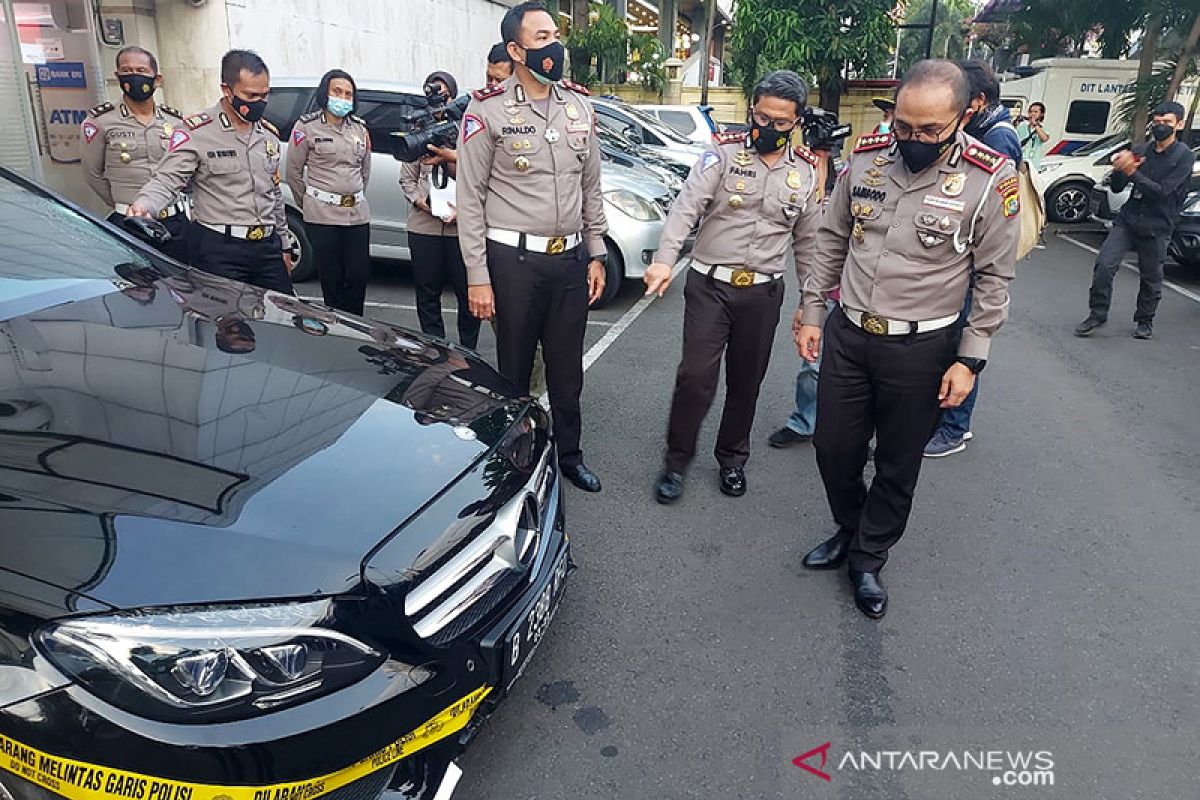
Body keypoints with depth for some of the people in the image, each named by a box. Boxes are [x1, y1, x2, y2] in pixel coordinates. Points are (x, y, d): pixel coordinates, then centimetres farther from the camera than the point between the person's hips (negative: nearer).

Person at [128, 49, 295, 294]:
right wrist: (143, 205, -35)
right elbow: (166, 179, -13)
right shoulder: (196, 131, -6)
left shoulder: (269, 134, 13)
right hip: (219, 250, -5)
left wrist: (284, 245, 19)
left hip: (268, 246, 6)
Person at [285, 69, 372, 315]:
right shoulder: (307, 126, -2)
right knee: (332, 280, 1)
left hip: (358, 214, 4)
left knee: (359, 277, 4)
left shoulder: (359, 128, 12)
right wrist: (310, 203, 9)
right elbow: (293, 172, 4)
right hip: (322, 216, -4)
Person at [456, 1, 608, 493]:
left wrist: (596, 254, 11)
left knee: (567, 369, 15)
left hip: (571, 258, 5)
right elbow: (470, 198, -8)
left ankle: (569, 456, 32)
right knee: (514, 369, 9)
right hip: (514, 260, -4)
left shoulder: (579, 105, 8)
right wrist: (477, 277, -11)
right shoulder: (488, 110, -8)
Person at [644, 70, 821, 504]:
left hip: (764, 292, 3)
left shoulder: (806, 172, 7)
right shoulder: (723, 154, -4)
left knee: (746, 382, 12)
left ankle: (732, 457, 32)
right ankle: (677, 460, 13)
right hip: (710, 284, -3)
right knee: (696, 376, -6)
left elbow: (808, 241, 14)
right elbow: (686, 206, -18)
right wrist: (664, 259, -34)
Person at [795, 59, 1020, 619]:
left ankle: (868, 557, 32)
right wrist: (812, 313, 7)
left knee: (898, 465, 11)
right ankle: (849, 530, 40)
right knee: (833, 447, 13)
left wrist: (970, 359, -8)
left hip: (922, 348, -3)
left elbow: (994, 277, -6)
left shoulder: (990, 179, -12)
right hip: (847, 334, 3)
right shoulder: (868, 156, -2)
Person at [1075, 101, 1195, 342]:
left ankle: (1144, 321, 25)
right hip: (1127, 220, 3)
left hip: (1156, 228, -3)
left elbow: (1162, 191, -17)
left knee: (1151, 278, 7)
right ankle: (1097, 315, 1)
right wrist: (1119, 170, -17)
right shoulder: (1140, 150, 5)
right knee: (1104, 265, -11)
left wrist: (1132, 172, -22)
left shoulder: (1184, 156, -6)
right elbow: (1116, 187, 4)